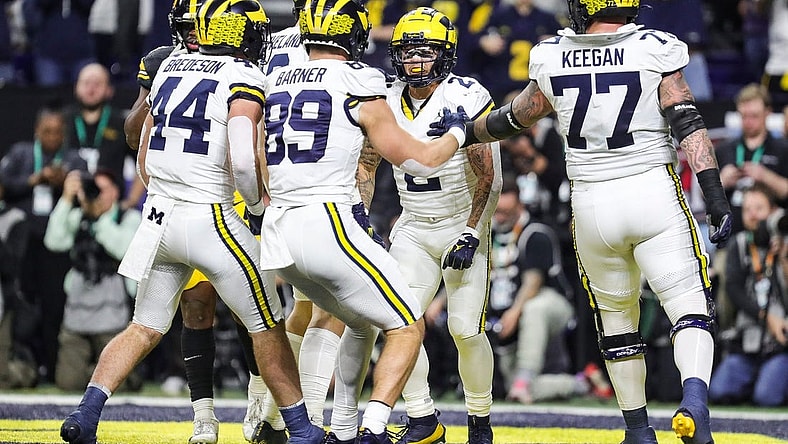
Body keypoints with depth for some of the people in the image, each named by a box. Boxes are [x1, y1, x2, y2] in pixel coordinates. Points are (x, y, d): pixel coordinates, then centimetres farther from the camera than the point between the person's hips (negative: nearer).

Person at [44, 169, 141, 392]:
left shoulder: (130, 218, 3)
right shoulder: (77, 217, 11)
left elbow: (122, 249, -15)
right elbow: (54, 241, -5)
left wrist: (100, 214, -15)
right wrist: (67, 199, -9)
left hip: (110, 316, -3)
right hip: (76, 314, 3)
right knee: (67, 383, 0)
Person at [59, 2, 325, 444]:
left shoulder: (170, 68, 12)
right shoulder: (244, 79, -8)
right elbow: (242, 161, -20)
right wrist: (260, 202, -1)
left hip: (159, 217, 6)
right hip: (210, 219, -6)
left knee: (145, 328, 15)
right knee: (268, 327, 7)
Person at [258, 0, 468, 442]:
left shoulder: (275, 83, 14)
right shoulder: (358, 87, -5)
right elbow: (420, 161, 0)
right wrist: (455, 132, 18)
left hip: (278, 233, 7)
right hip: (328, 226, -7)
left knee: (363, 323, 25)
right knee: (408, 328, 2)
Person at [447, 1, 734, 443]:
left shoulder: (551, 59, 2)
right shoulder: (656, 50, -6)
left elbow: (515, 119, 17)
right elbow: (688, 124, -12)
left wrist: (464, 133, 36)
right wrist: (716, 197, -11)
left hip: (592, 204, 3)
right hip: (654, 193, -2)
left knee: (616, 316, 18)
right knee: (691, 307, -1)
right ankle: (694, 398, -27)